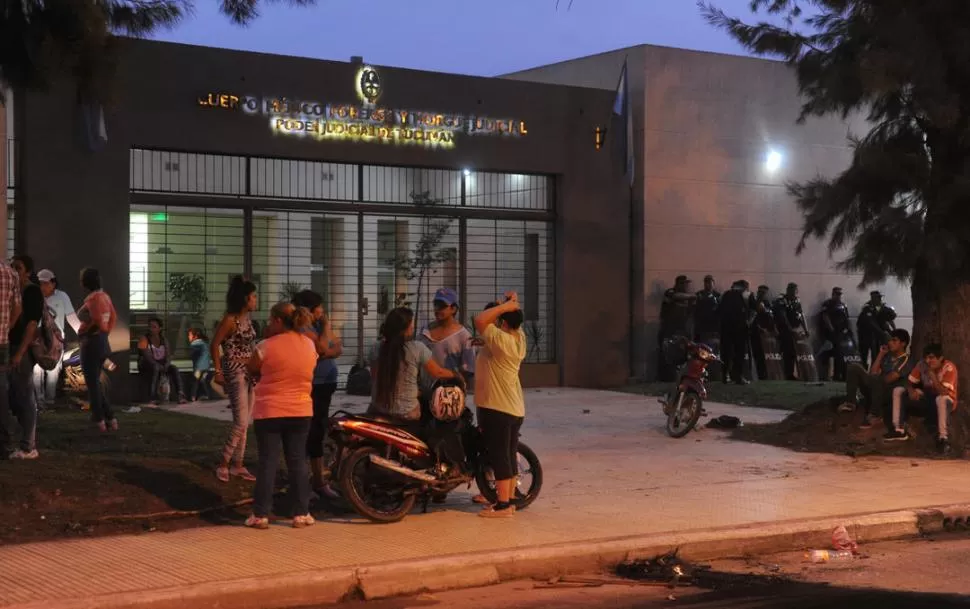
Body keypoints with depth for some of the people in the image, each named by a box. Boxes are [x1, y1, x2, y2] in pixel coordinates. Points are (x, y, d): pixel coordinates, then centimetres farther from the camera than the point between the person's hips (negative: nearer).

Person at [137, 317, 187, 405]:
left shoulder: (163, 340, 7)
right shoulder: (144, 339, -8)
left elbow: (168, 355, 0)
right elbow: (147, 356, -19)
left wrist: (166, 364, -22)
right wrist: (158, 365, -30)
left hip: (162, 365, 4)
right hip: (146, 366, -4)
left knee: (174, 368, -24)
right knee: (156, 368, -37)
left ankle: (180, 394, -36)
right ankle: (154, 396, -41)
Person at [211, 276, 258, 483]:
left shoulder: (247, 318, 10)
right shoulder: (230, 319, -14)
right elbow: (214, 345, -13)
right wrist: (218, 371, -16)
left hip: (249, 373, 8)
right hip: (235, 373, -8)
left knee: (245, 423, 10)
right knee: (241, 422, -12)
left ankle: (237, 465, 16)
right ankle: (223, 465, -3)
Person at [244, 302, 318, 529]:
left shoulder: (267, 346, -14)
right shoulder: (310, 345, 1)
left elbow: (251, 370, 1)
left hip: (269, 412, -4)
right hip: (301, 411, 4)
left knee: (268, 462, 2)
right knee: (297, 461, 9)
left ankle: (261, 515, 4)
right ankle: (301, 513, 10)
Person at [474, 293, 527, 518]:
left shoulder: (501, 340, -20)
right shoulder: (519, 338, 6)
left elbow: (480, 320, -25)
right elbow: (515, 320, 24)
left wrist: (506, 305, -18)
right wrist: (512, 306, 6)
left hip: (497, 409, -9)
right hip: (515, 408, 9)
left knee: (499, 455, -5)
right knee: (510, 455, 14)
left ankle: (503, 505, -3)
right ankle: (508, 500, 22)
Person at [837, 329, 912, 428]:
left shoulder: (906, 360, -7)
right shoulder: (887, 356, 17)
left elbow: (889, 379, -17)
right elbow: (872, 373, 7)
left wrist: (877, 376, 0)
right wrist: (881, 354, 6)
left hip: (889, 393, -7)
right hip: (875, 390, 8)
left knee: (877, 379, -40)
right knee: (854, 367, -7)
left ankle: (874, 413, -28)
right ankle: (850, 402, -17)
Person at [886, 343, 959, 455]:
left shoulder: (949, 368, -25)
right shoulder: (922, 365, -8)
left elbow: (944, 392, -35)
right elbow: (909, 381, 0)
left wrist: (932, 374, -38)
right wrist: (911, 390, -23)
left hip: (945, 402, -6)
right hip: (927, 398, 6)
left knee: (941, 399, -43)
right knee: (898, 391, -7)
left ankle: (943, 438, -35)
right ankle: (899, 430, -9)